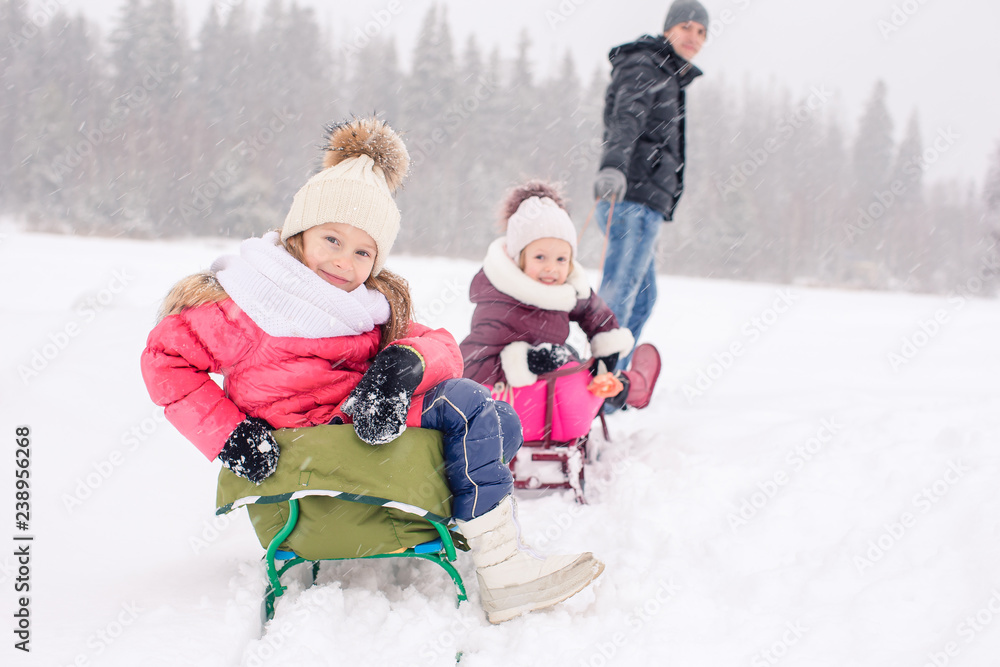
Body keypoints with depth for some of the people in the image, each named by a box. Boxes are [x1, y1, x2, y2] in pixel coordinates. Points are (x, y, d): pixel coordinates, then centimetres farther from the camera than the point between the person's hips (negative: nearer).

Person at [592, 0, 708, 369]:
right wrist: (613, 167, -46)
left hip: (644, 205, 10)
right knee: (617, 296, -15)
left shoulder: (668, 78, 27)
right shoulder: (643, 68, -5)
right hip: (634, 201, -10)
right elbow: (626, 120, -25)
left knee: (642, 299, 15)